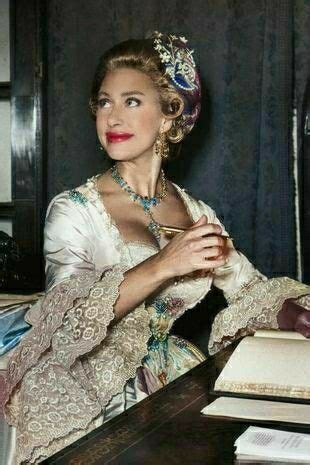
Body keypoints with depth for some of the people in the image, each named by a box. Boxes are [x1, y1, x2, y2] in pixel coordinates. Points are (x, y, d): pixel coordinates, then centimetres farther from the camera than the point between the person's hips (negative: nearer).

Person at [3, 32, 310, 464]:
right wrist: (163, 266, -29)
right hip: (95, 400, -4)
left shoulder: (197, 214, 6)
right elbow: (63, 322, -20)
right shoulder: (74, 212, -8)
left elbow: (255, 290, 8)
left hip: (178, 383, 4)